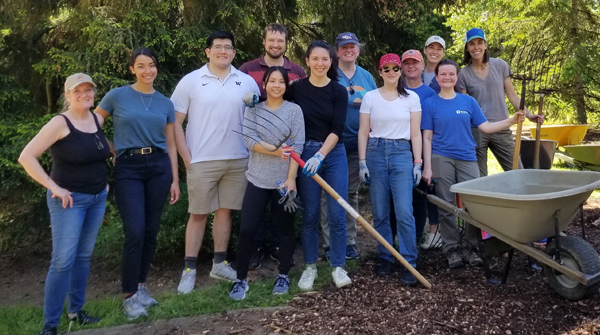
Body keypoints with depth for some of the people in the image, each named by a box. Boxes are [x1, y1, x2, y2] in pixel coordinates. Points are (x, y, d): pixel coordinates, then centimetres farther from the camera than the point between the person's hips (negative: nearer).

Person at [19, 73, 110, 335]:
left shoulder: (96, 118, 5)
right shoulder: (60, 123, -14)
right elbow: (26, 157, -18)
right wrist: (54, 187, -19)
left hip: (98, 197, 7)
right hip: (70, 200, -6)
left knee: (84, 256, 13)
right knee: (63, 260, -7)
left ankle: (76, 311, 26)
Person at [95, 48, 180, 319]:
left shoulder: (165, 103, 9)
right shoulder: (117, 96, 0)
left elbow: (170, 144, 12)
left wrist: (175, 179, 9)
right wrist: (112, 150, 4)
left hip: (159, 167, 3)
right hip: (128, 168, -3)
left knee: (151, 230, 7)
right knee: (135, 231, -11)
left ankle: (141, 285, 23)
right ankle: (130, 295, 1)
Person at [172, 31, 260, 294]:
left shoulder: (247, 82, 5)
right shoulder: (191, 81, -1)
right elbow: (175, 122, -2)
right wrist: (187, 158, -6)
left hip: (237, 160, 2)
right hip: (202, 161, -2)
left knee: (225, 210, 11)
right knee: (198, 213, 4)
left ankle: (220, 264, 22)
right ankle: (189, 270, 12)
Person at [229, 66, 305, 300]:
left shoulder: (294, 110, 0)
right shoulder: (253, 110, 5)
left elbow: (297, 146, -6)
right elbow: (249, 140, -7)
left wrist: (291, 178, -12)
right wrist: (275, 151, -19)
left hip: (284, 180, -1)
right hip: (258, 179, 1)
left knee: (285, 229, 9)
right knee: (247, 229, -2)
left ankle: (284, 276, 25)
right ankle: (241, 279, 11)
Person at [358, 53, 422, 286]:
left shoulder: (411, 98, 6)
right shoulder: (370, 97, 6)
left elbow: (415, 133, 6)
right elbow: (363, 132, 5)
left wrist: (417, 163, 0)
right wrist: (362, 162, -2)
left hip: (402, 153, -1)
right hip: (375, 153, 1)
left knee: (404, 212, -10)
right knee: (380, 213, 5)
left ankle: (409, 264, -3)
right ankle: (385, 258, 18)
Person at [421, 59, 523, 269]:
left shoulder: (468, 101, 10)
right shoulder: (430, 104, 4)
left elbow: (485, 127, 8)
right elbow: (427, 138, 1)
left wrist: (511, 121, -4)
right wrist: (427, 167, -5)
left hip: (467, 159, 2)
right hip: (441, 159, -2)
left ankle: (470, 246, 12)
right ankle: (451, 248, 13)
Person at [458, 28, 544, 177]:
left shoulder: (500, 66, 6)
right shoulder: (464, 74, 2)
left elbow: (512, 95, 10)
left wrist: (528, 114, 0)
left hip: (501, 130, 2)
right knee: (479, 178, -1)